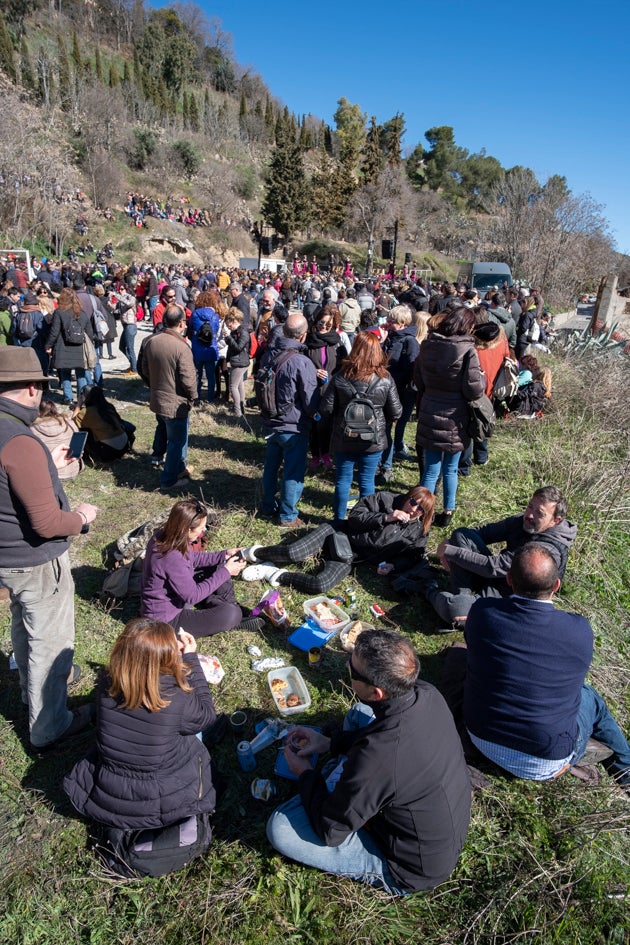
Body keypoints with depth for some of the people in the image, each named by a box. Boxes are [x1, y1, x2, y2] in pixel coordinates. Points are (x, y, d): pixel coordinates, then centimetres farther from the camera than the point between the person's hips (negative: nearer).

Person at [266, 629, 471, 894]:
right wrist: (329, 742, 1)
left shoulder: (375, 760, -41)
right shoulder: (426, 693, -20)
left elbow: (330, 830, -22)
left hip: (414, 871, -6)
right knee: (359, 713, 10)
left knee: (280, 828, -13)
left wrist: (305, 773, -6)